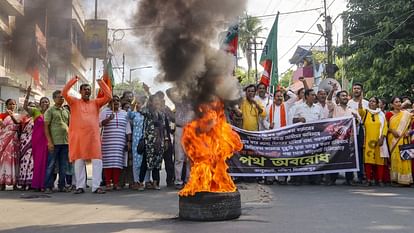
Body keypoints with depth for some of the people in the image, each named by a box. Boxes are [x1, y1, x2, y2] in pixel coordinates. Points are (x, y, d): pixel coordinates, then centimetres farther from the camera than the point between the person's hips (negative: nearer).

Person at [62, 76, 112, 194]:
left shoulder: (96, 102, 13)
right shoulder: (74, 102, 9)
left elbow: (108, 96, 6)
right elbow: (64, 93, -4)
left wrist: (101, 82, 3)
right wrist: (74, 80, -5)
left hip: (93, 136, 1)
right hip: (78, 136, -1)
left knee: (97, 160, -5)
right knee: (79, 161, 3)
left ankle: (96, 186, -2)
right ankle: (80, 186, 10)